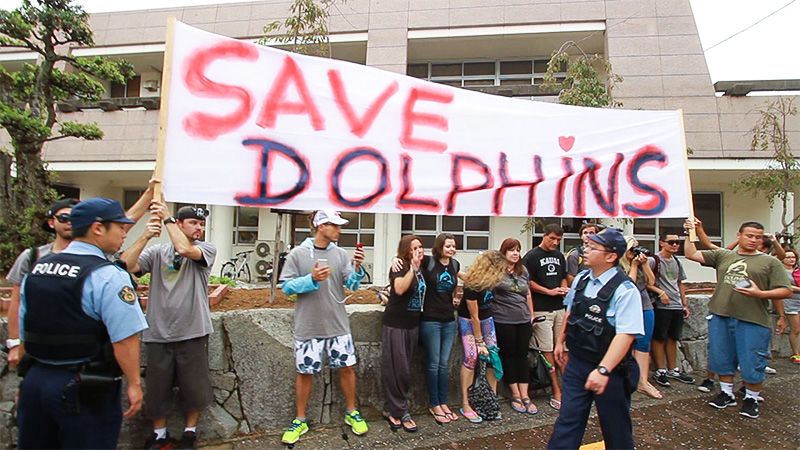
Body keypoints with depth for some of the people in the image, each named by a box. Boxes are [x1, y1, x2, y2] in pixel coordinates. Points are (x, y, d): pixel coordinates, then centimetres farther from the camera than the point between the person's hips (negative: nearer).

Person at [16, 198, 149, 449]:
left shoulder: (36, 268, 6)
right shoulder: (108, 276, -18)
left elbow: (24, 329, 14)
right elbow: (125, 338, -22)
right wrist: (134, 383, -11)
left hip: (34, 380, 7)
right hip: (86, 389, -7)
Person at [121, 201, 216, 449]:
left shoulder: (207, 249, 0)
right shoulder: (156, 251, 5)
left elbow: (184, 250, -20)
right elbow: (126, 266, -9)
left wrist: (167, 218, -13)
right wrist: (145, 236, -17)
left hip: (193, 333, -1)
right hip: (158, 334, 1)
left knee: (194, 387, 9)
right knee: (157, 388, 13)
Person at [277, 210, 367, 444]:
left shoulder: (340, 254, 0)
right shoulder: (298, 253, -8)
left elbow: (352, 285, -3)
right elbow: (287, 286, -8)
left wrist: (357, 268, -21)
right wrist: (311, 279, -22)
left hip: (338, 324, 3)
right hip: (308, 326, -2)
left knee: (346, 367, 10)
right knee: (305, 372, 9)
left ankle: (352, 413, 31)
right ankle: (300, 420, 28)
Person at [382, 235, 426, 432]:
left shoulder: (420, 267, 8)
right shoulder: (400, 267, -13)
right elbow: (399, 289, -32)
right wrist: (413, 268, -32)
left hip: (413, 324, 8)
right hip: (396, 324, -7)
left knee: (405, 369, 13)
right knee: (398, 369, 0)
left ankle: (391, 408, 25)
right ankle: (401, 412, 13)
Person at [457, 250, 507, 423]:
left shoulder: (491, 281, -15)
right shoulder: (472, 285, -31)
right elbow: (473, 317, -23)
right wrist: (480, 341, -16)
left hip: (486, 318, 6)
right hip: (468, 320, -6)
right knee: (471, 358, -14)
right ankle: (465, 405, -7)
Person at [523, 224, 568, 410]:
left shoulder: (559, 256, 15)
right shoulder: (532, 256, -5)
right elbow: (528, 282, -7)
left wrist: (564, 289, 2)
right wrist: (549, 291, -13)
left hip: (560, 308, 6)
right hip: (541, 309, -6)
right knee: (548, 351, 0)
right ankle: (557, 393, 7)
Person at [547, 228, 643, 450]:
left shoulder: (624, 290, -20)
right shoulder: (581, 279, 1)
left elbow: (625, 334, -26)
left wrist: (603, 370, -32)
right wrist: (560, 341, 20)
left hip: (610, 370, -5)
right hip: (576, 363, 5)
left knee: (615, 427, 15)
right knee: (568, 419, 12)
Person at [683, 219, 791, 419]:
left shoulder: (770, 262, 3)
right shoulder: (723, 255, 9)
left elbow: (785, 291, -1)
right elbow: (691, 254, 9)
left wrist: (760, 293, -15)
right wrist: (690, 233, 3)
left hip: (753, 321, -2)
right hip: (721, 317, 3)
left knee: (752, 362, 4)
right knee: (722, 358, 13)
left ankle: (751, 399, 26)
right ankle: (726, 394, 30)